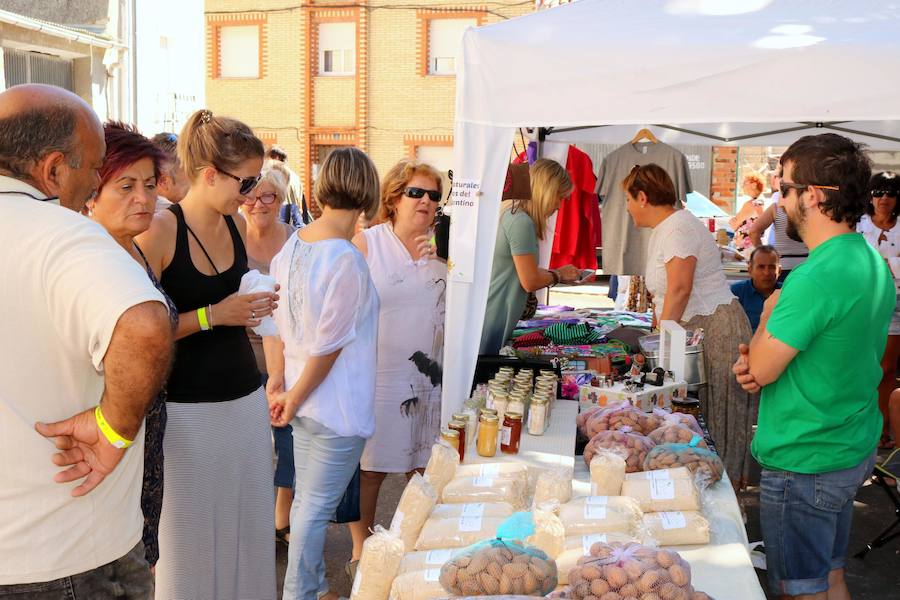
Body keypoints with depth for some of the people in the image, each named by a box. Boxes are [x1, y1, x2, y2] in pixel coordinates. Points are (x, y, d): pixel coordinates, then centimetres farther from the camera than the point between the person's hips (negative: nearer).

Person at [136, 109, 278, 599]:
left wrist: (254, 307, 7)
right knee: (191, 529, 4)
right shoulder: (159, 231, -14)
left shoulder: (237, 224, 6)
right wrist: (213, 315, -20)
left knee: (246, 521, 10)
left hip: (245, 397, 6)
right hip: (188, 407, -6)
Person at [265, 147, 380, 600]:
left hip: (304, 402, 8)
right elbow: (327, 346, -19)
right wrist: (294, 398, -8)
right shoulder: (346, 260, -22)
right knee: (315, 508, 5)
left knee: (307, 501, 21)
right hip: (337, 409, -8)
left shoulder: (291, 246, 0)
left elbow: (272, 321, 3)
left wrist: (277, 381, 3)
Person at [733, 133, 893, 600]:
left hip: (803, 465, -9)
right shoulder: (873, 262, 5)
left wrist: (769, 312, -2)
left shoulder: (816, 278, -27)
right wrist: (758, 357, -4)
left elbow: (762, 369, -19)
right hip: (856, 450, 9)